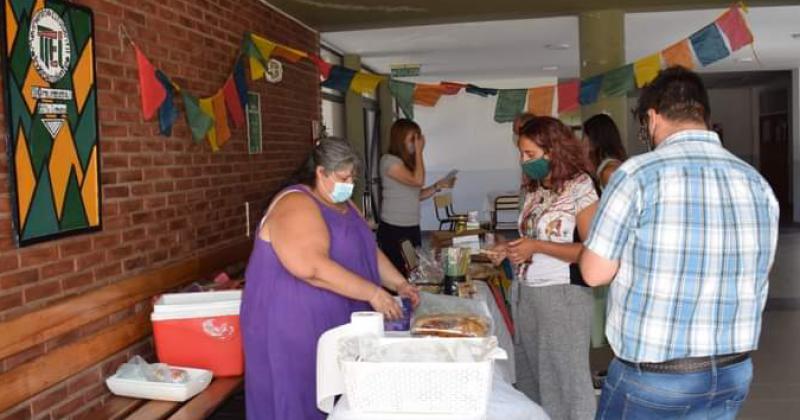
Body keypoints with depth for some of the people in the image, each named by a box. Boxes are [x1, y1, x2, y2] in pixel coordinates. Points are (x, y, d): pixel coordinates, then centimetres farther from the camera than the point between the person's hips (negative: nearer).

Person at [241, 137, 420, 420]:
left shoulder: (344, 205, 12)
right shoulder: (296, 206, -18)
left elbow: (368, 251, 18)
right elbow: (312, 267, -30)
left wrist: (399, 283, 2)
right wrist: (373, 293, -26)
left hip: (334, 324, 9)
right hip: (292, 327, -9)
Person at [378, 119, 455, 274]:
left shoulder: (408, 161, 14)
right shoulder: (389, 161, -12)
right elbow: (418, 180, -21)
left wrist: (438, 186, 3)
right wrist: (419, 152, -12)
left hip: (413, 228, 8)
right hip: (393, 230, -8)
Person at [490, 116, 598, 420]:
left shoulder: (579, 186, -11)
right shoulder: (533, 189, 11)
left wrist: (537, 247, -18)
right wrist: (511, 250, 3)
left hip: (563, 296, -7)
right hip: (526, 293, 7)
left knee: (566, 379, 2)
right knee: (535, 376, 13)